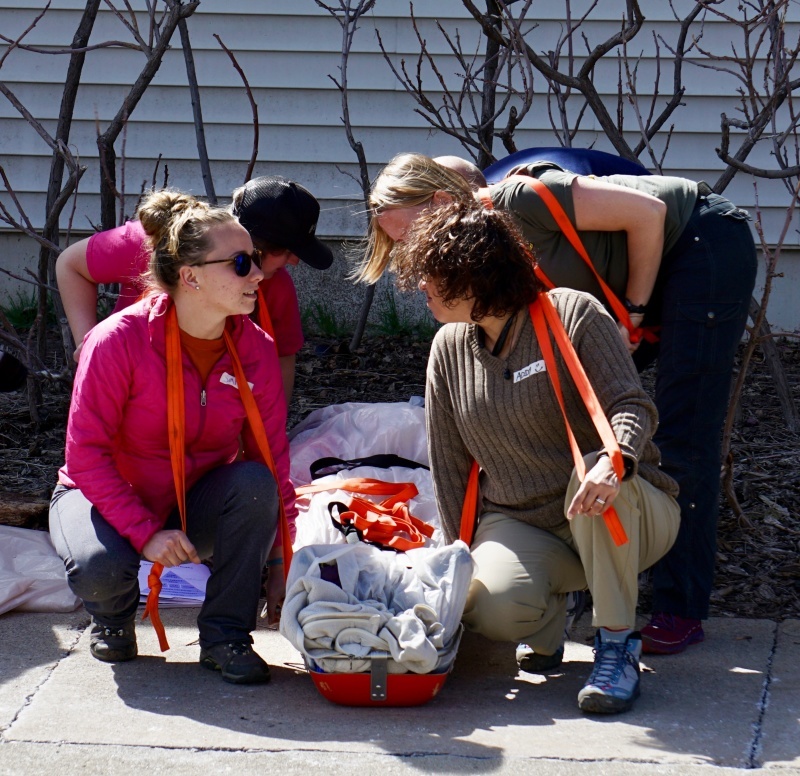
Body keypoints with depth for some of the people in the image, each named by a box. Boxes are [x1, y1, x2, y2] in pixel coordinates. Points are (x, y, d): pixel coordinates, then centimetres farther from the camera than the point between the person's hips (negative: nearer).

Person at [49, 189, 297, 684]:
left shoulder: (257, 350, -12)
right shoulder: (119, 340, -24)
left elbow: (274, 462, -8)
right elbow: (87, 455, -21)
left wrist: (281, 566, -9)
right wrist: (145, 532, -30)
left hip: (198, 504, 3)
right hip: (108, 496, -3)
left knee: (254, 482, -29)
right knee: (100, 566, -36)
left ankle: (226, 635, -13)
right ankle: (114, 616, 5)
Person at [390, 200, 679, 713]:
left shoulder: (572, 315, -10)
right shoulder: (449, 347, 5)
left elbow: (633, 407, -17)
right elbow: (448, 465, 9)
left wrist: (613, 463, -39)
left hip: (621, 520, -2)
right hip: (518, 526, 3)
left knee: (592, 477, -40)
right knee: (491, 605, -32)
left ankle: (618, 646, -21)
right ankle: (548, 614, 7)